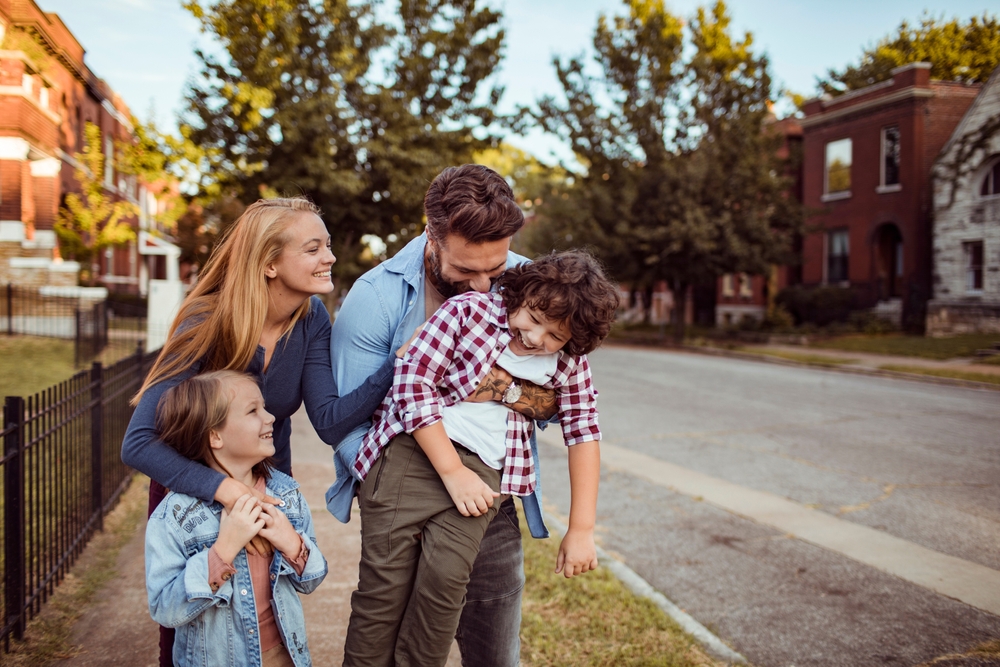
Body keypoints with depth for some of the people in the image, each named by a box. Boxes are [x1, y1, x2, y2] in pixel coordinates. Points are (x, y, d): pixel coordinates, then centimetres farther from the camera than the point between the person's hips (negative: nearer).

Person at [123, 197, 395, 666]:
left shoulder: (311, 319, -16)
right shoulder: (207, 323, -29)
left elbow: (330, 422, -26)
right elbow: (138, 444, -33)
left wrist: (397, 364, -39)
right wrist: (224, 489, -47)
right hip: (190, 486, -3)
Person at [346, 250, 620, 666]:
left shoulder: (569, 361, 4)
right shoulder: (469, 310, -7)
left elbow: (583, 433, 8)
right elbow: (413, 380, -11)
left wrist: (581, 529, 4)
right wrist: (452, 471, -13)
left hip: (482, 469, 2)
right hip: (411, 448, -2)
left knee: (446, 577, -16)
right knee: (385, 581, -5)